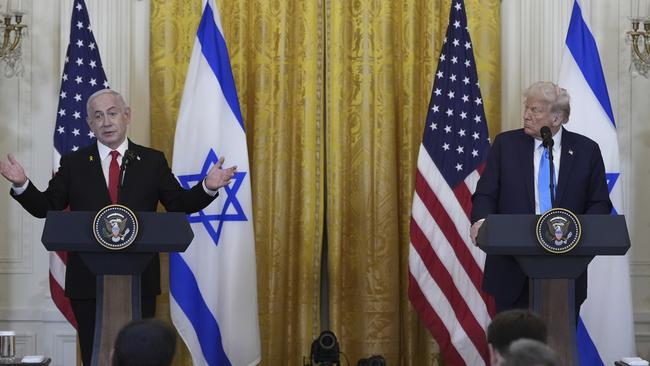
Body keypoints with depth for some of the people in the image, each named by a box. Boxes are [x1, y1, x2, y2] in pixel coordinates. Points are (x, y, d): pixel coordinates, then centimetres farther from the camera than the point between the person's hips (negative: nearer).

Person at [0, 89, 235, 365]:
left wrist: (208, 187, -13)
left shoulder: (153, 161, 7)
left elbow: (179, 204, 5)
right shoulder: (73, 163, 7)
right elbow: (46, 207, 4)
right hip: (88, 280, 0)